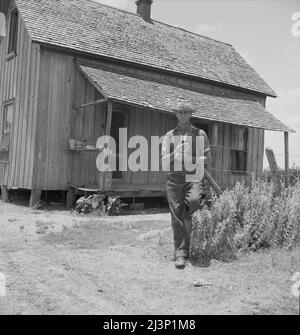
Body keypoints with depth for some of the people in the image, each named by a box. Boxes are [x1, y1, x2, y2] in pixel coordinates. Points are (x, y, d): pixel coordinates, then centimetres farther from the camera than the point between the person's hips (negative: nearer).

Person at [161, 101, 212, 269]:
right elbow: (164, 162, 8)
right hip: (174, 178, 1)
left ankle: (188, 215, 1)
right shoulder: (169, 136, 13)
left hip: (194, 177, -1)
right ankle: (180, 254, 6)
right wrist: (175, 155, -13)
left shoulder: (200, 134, 10)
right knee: (177, 216, -2)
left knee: (193, 201, -32)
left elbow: (207, 160, 9)